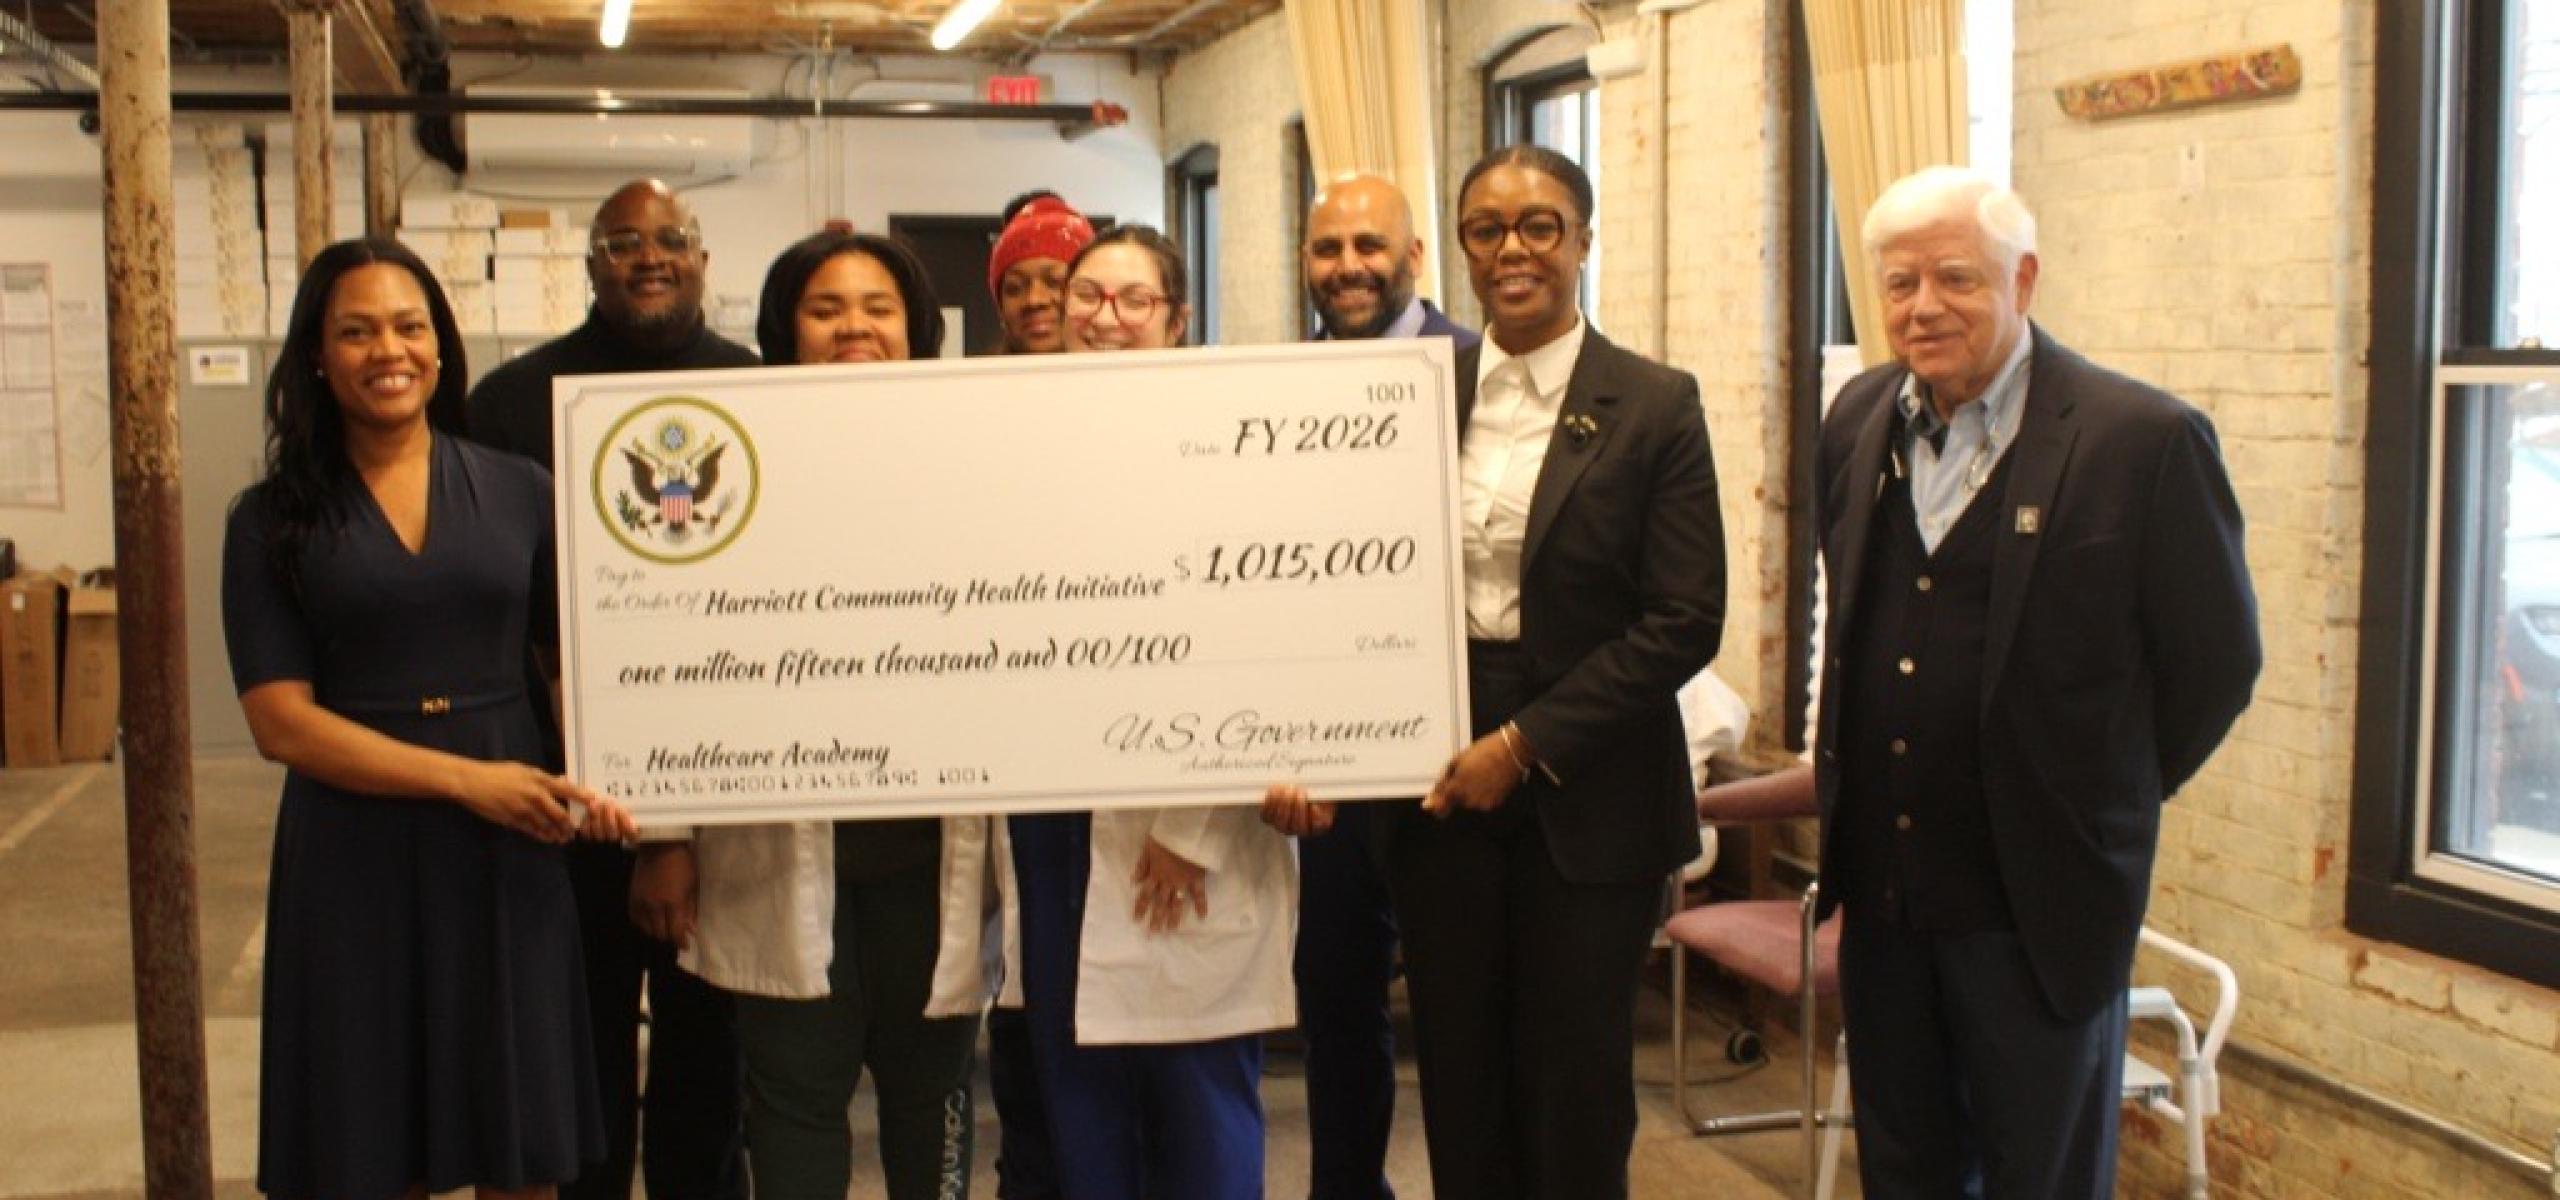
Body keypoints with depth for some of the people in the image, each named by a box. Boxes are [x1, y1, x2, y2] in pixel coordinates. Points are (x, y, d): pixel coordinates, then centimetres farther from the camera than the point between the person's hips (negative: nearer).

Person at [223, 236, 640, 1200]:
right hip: (354, 855, -1)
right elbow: (281, 719, -5)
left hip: (509, 850, 1)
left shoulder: (520, 494, 5)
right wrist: (466, 777, -15)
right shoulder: (273, 520, 1)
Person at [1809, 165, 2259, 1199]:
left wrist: (2103, 798, 1)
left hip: (2036, 903, -5)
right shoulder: (1858, 421, 4)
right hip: (1882, 888, 5)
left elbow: (2217, 661, -7)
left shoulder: (2144, 440, -14)